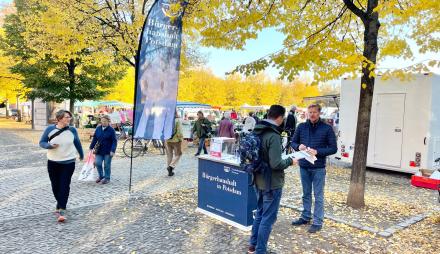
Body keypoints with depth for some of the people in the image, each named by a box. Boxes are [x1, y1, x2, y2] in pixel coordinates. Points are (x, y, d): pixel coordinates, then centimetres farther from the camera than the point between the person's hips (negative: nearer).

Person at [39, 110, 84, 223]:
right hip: (53, 163, 2)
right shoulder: (50, 129, -5)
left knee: (64, 186, -8)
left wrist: (81, 154, 22)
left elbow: (77, 143, 9)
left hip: (68, 162, -2)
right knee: (55, 186, 12)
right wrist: (50, 146, -21)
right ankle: (60, 205, 36)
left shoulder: (72, 130, -5)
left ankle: (61, 210, -7)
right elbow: (42, 142, 1)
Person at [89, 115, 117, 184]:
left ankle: (107, 178, 21)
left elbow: (114, 141, -11)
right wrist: (91, 147, 5)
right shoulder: (98, 128, 2)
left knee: (107, 165, 5)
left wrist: (113, 150, -17)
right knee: (98, 163, 1)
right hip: (99, 150, 4)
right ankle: (101, 176, 23)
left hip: (108, 151, -4)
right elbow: (95, 138, 9)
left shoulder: (111, 130, -10)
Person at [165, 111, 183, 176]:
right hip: (175, 140, -4)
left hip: (167, 140, 4)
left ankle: (170, 171, 18)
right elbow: (179, 131, -15)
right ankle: (171, 166, -8)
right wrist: (180, 139, -2)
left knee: (169, 155, 14)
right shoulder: (177, 121, -12)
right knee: (177, 154, 11)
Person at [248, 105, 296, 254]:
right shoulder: (273, 135, -23)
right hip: (272, 183, -8)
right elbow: (275, 164, -26)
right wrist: (290, 161, -9)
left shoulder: (257, 131, 3)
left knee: (260, 214, 21)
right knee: (268, 218, 5)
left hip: (259, 181, 9)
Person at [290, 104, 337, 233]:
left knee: (318, 196, 5)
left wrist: (317, 152, -19)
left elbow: (333, 148, -5)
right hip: (304, 166, 4)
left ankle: (318, 222, 16)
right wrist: (298, 146, -11)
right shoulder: (301, 127, 4)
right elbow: (293, 142, 12)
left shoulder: (327, 128, -6)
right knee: (306, 194, 17)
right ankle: (305, 217, 32)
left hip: (318, 168, -3)